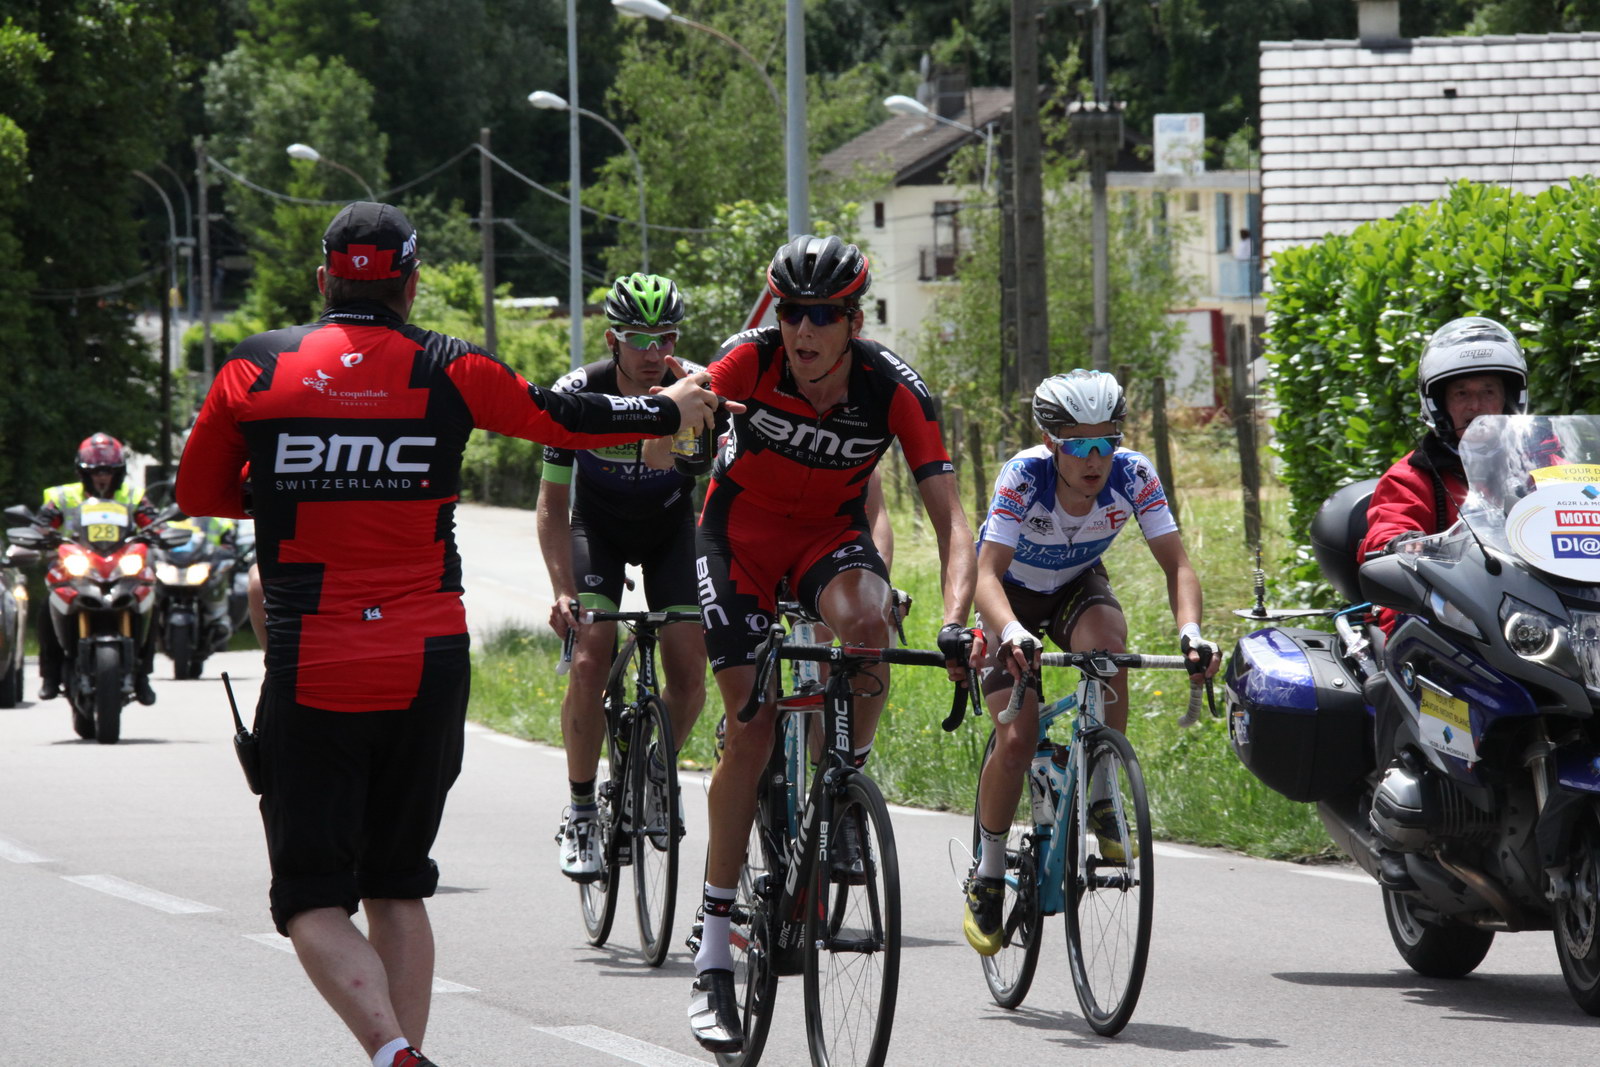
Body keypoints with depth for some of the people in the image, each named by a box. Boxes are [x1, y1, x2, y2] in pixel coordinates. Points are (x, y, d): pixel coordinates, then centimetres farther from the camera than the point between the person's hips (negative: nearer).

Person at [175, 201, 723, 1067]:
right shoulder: (450, 372, 2)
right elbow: (569, 421, 16)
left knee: (314, 902, -1)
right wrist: (671, 410, 35)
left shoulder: (255, 369, 1)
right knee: (398, 887, 17)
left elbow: (198, 494, 13)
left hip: (310, 671, -2)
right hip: (426, 669, 2)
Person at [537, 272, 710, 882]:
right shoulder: (577, 395, -26)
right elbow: (552, 506, -18)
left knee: (689, 671, -13)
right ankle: (580, 812, -6)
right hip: (598, 526, -1)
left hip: (672, 526, 1)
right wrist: (564, 591, -29)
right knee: (590, 661, -20)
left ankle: (657, 770, 18)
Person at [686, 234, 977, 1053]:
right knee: (752, 725, -11)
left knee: (867, 621, -35)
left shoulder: (895, 391, -23)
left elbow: (949, 517, -26)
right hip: (741, 530, -1)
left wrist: (956, 623, -38)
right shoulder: (752, 360, -23)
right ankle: (713, 959, -4)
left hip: (831, 532, 1)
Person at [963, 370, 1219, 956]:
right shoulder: (1024, 477, -33)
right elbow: (988, 574, -40)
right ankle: (988, 875, 6)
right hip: (1014, 594, -2)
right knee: (1016, 740, -16)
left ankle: (1101, 803, -19)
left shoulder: (1133, 475, -27)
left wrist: (1190, 631, -47)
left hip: (1078, 587, 2)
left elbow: (1177, 564, -27)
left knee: (1107, 640, -34)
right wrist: (1011, 635, -60)